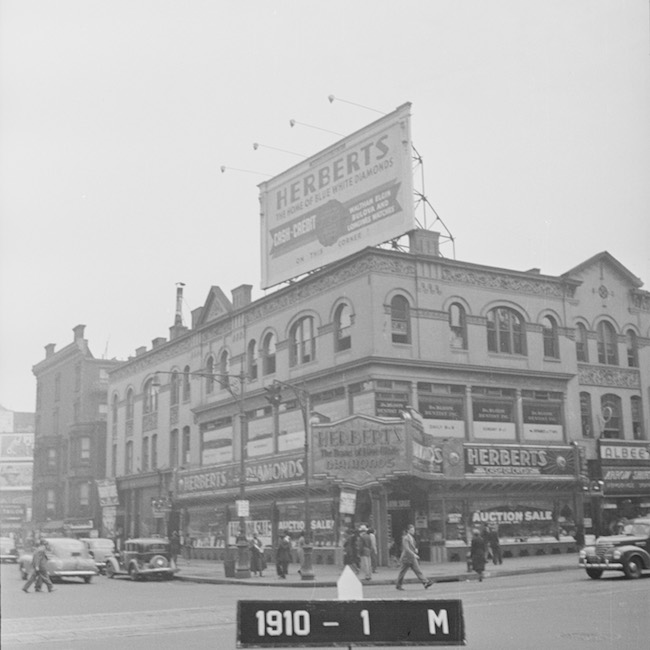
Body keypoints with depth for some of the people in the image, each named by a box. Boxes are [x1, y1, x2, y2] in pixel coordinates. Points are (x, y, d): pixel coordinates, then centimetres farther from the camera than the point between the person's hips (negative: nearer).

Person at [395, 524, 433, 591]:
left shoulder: (412, 538, 12)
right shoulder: (405, 538, -14)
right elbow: (406, 549, -23)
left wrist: (415, 549, 5)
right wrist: (414, 555, -27)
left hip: (412, 558, 8)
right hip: (406, 558, -8)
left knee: (418, 570, -4)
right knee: (402, 572, 5)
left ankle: (425, 583, -12)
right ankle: (398, 585, 19)